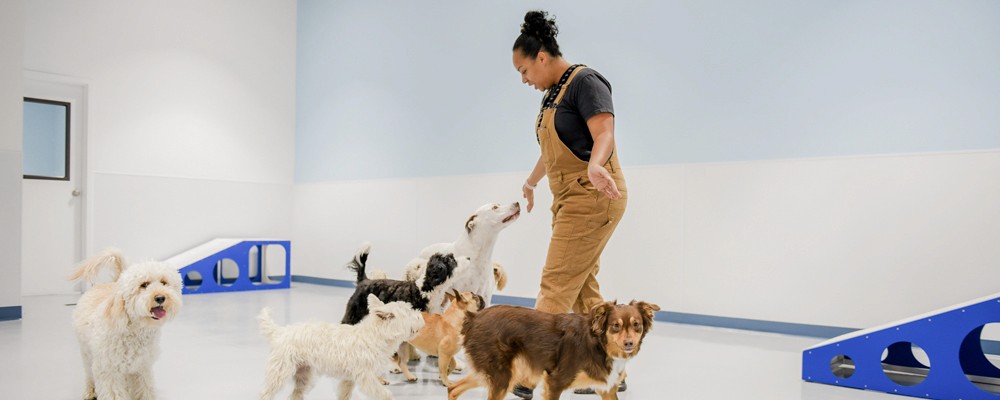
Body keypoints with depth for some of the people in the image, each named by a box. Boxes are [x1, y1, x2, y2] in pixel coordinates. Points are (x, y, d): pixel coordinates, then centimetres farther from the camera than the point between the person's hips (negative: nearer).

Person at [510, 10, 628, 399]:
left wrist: (594, 166, -44)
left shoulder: (585, 82, -10)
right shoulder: (551, 94, 17)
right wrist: (531, 182, 44)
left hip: (592, 197, -9)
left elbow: (604, 134, -23)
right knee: (583, 288, 8)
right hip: (568, 198, 9)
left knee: (556, 285, -10)